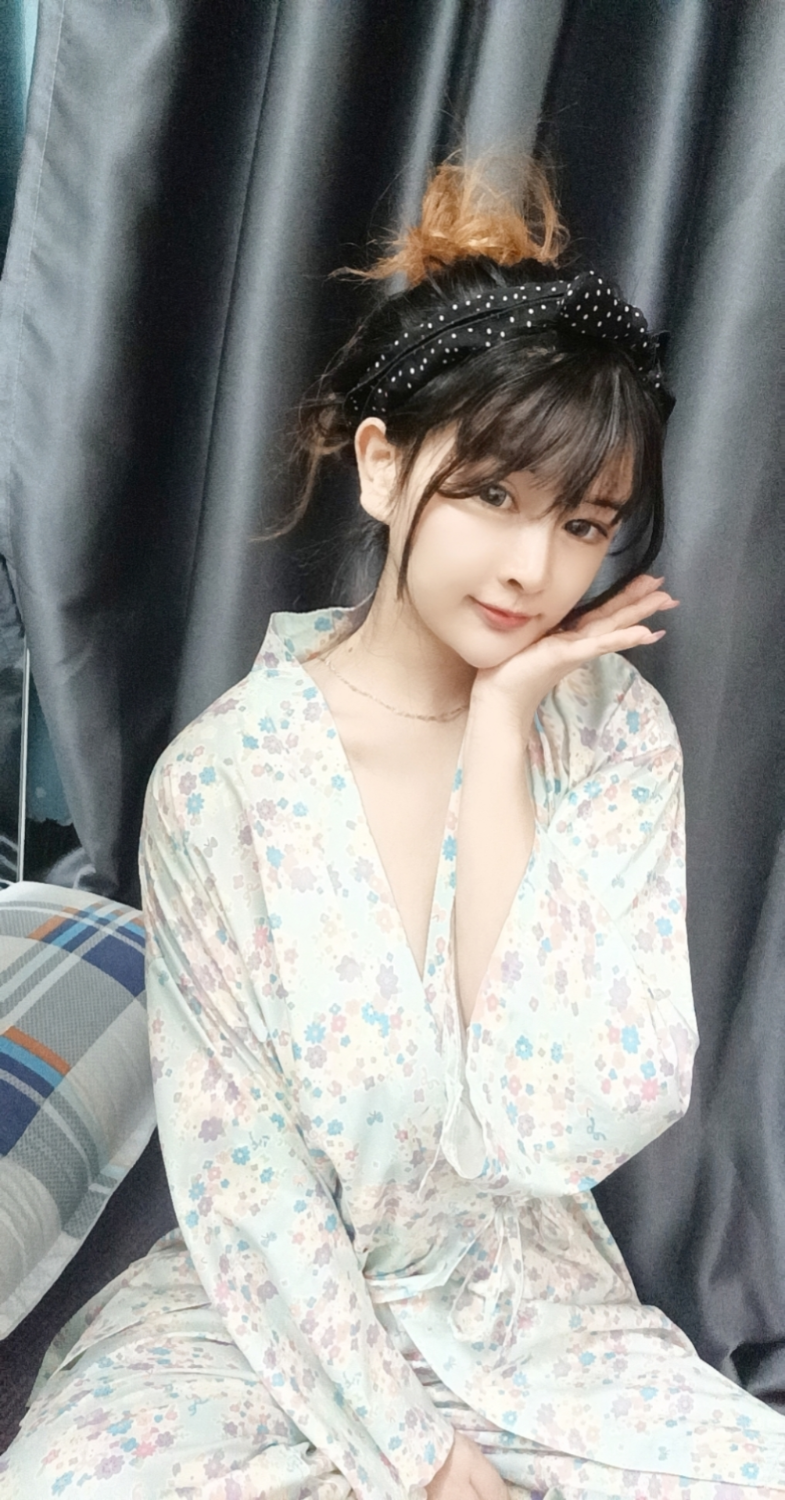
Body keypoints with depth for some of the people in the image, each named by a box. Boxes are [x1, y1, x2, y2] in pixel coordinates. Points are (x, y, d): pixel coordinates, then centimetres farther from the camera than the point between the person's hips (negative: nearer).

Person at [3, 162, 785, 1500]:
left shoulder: (614, 734, -12)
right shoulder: (223, 776, -17)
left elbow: (555, 1131, -22)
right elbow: (242, 1182, -11)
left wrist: (500, 730, -23)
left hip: (533, 1308, 2)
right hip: (272, 1313, -1)